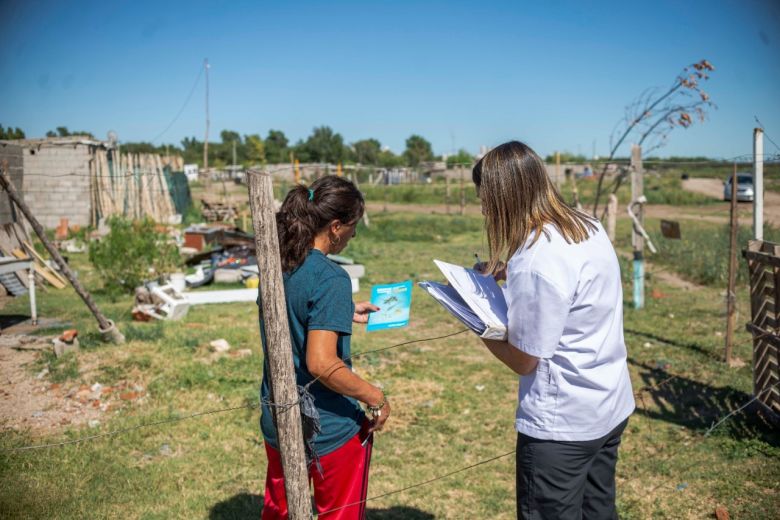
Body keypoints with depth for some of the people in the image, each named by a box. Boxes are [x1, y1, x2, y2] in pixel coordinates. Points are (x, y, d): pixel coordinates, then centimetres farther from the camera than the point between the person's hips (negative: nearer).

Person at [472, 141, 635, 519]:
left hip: (562, 424, -8)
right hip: (612, 409, 9)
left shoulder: (535, 261, -27)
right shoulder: (589, 227, 0)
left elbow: (523, 360, -18)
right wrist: (511, 273, 7)